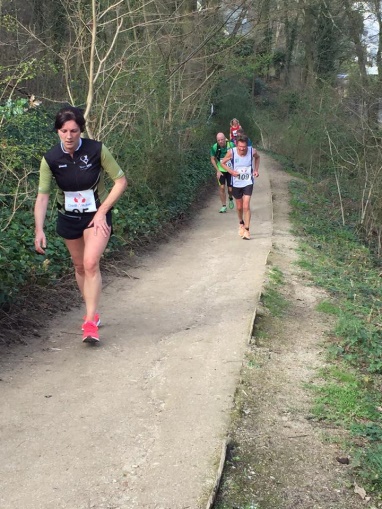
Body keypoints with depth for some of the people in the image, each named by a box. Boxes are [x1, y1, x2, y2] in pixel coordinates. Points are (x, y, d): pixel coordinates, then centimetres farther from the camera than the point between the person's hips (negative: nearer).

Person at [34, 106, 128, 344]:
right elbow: (42, 196, -14)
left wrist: (102, 212, -15)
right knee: (80, 266, 14)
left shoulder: (97, 150, -19)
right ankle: (94, 312, 34)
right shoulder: (50, 159, -13)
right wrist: (39, 230, -24)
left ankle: (90, 321, -13)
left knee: (91, 263, -19)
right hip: (68, 217, 3)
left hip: (97, 215, -3)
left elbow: (121, 181, -11)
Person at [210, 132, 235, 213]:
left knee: (230, 189, 0)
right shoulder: (214, 147, -14)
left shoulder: (231, 145, -18)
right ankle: (224, 206, 3)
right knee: (222, 187, -9)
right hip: (220, 170, 1)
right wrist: (218, 171, -6)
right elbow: (213, 159, -1)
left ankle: (230, 198, 35)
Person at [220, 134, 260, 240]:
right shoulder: (231, 152, -18)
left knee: (246, 206, -12)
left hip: (248, 183, -1)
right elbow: (222, 162, -2)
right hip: (236, 183, 1)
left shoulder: (252, 151, -16)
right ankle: (241, 223, 43)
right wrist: (231, 171, -17)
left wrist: (256, 169, -3)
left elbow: (257, 157, 9)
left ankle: (246, 229, -2)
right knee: (239, 207, 15)